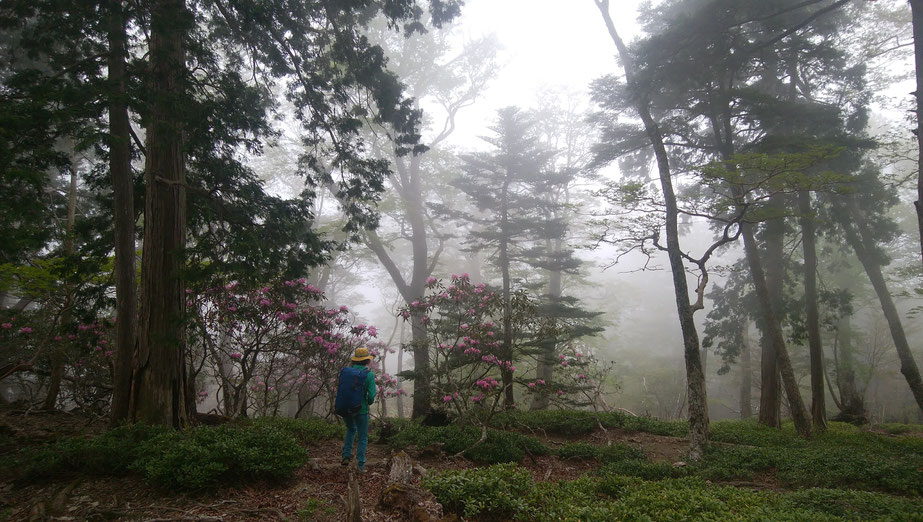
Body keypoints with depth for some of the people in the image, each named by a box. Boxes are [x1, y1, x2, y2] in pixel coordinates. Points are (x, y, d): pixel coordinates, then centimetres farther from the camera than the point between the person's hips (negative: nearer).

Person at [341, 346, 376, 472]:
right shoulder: (369, 375, -12)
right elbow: (371, 395, -16)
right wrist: (369, 402, 6)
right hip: (361, 409, -4)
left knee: (351, 430, 31)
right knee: (363, 437, 13)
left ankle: (346, 455, 21)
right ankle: (361, 465, 13)